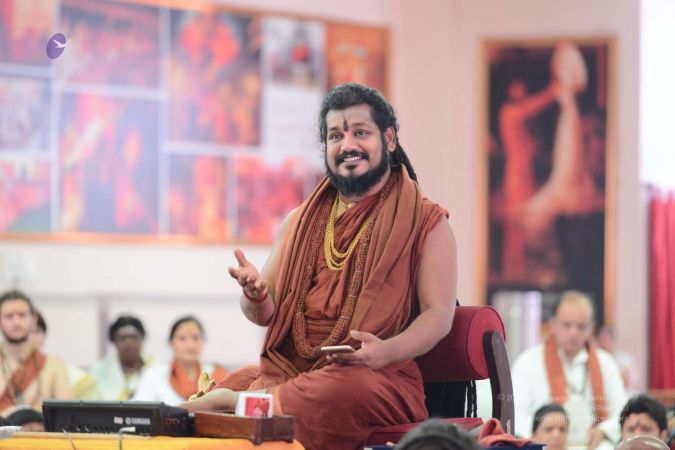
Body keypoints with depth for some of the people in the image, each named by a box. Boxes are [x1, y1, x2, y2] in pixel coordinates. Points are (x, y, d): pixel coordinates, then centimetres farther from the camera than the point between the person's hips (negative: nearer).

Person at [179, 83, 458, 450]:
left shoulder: (426, 223, 7)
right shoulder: (299, 223, 21)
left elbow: (439, 315, -3)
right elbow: (264, 315, 19)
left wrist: (385, 351, -23)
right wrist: (255, 294, -7)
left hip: (378, 375, -4)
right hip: (287, 366, 4)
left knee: (345, 390, -38)